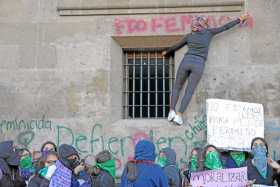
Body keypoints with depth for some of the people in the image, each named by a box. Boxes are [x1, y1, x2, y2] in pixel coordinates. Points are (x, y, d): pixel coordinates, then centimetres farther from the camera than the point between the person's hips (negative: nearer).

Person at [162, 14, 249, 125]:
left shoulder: (189, 36, 15)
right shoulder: (208, 32, 9)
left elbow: (176, 46, 27)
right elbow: (225, 27, 16)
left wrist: (166, 52, 45)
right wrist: (240, 19, 26)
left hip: (186, 62, 2)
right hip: (198, 65, -2)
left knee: (177, 87, 14)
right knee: (189, 92, 0)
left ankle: (172, 111, -2)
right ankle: (179, 115, -11)